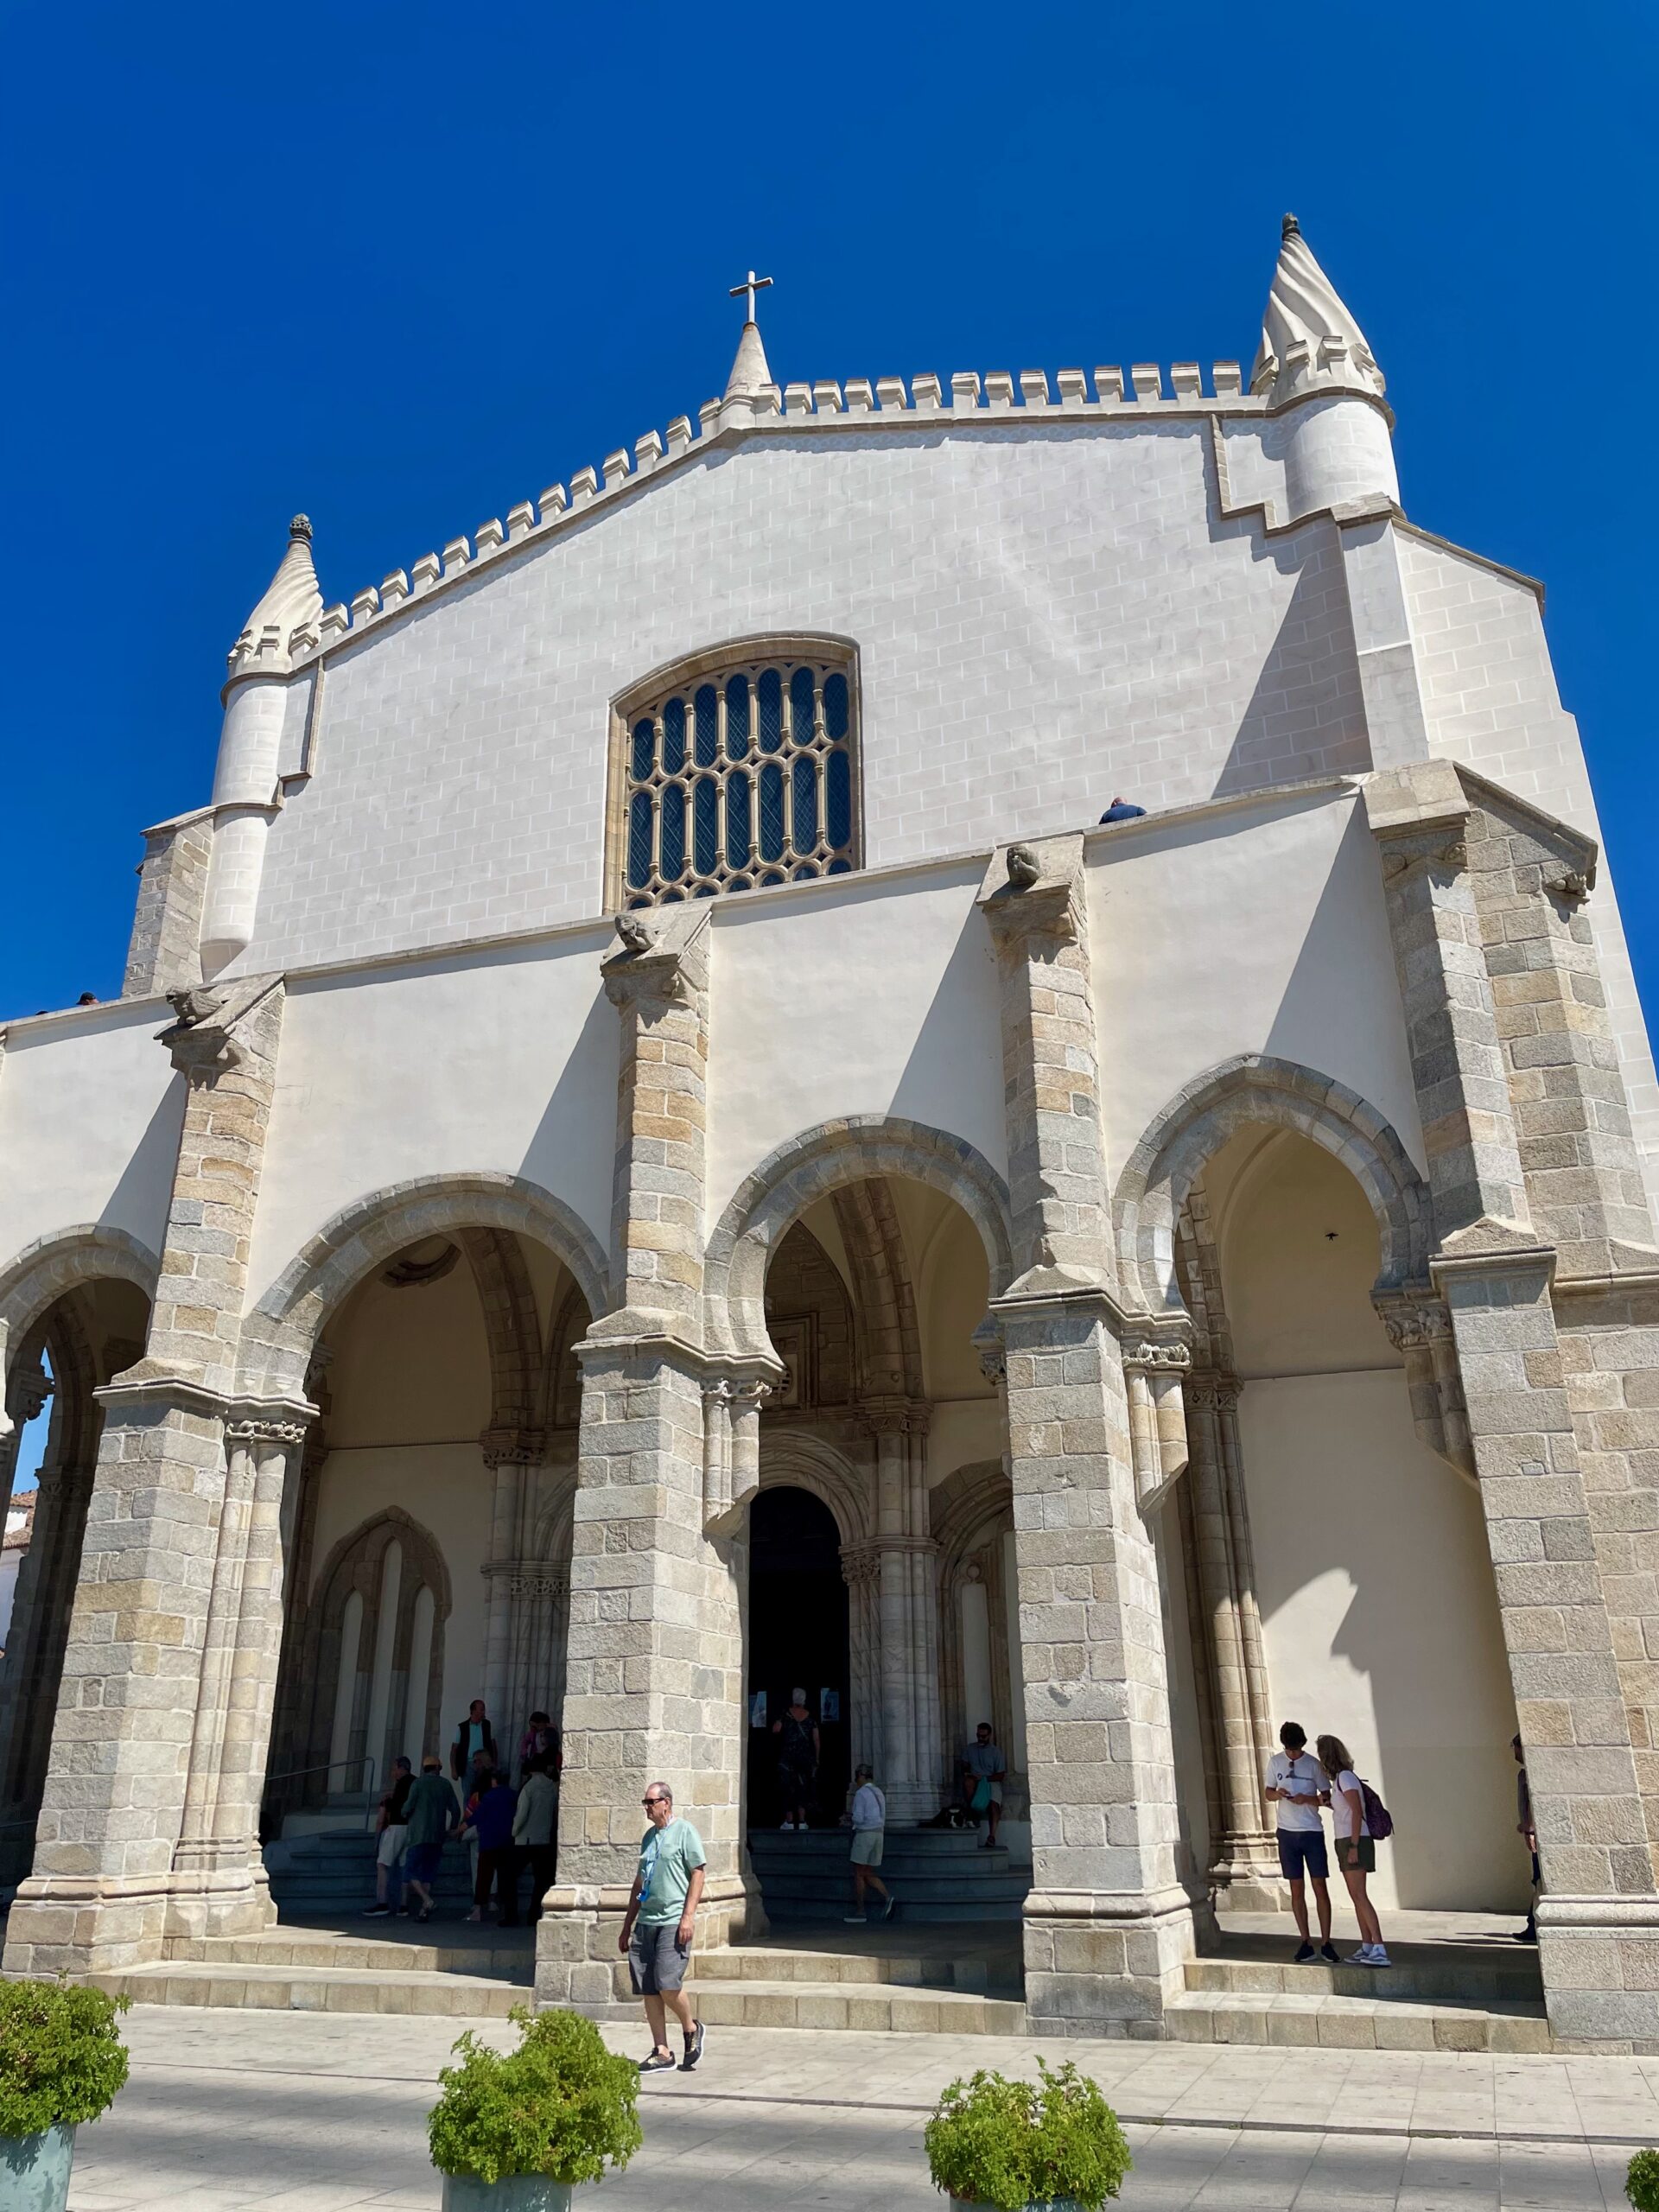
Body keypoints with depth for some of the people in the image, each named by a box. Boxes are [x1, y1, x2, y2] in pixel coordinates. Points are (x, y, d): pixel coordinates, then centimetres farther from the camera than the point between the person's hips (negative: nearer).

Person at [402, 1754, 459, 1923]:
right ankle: (425, 1910, 4)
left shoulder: (419, 1783, -3)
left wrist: (404, 1815, 15)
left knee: (411, 1871, 0)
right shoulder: (445, 1785, 8)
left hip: (419, 1835, -4)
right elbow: (454, 1809, 6)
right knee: (428, 1874, 11)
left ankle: (427, 1900, -19)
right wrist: (451, 1828, 20)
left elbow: (409, 1807, -8)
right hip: (438, 1836, 4)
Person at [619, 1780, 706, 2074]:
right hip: (645, 1922, 7)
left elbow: (697, 1874, -7)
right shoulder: (649, 1836, 17)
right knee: (648, 1990, 4)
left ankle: (691, 2029, 12)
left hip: (673, 1922, -7)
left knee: (667, 1984, -14)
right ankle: (662, 2052, 14)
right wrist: (627, 1926, 20)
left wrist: (688, 1916, -15)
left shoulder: (684, 1831, -3)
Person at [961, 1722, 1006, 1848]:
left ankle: (992, 1836, -43)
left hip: (991, 1781, -2)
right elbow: (964, 1765, 19)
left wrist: (984, 1778, -14)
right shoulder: (971, 1748, 15)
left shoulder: (996, 1752, 4)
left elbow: (1000, 1775, -1)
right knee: (967, 1782, -35)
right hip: (975, 1781, 2)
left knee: (994, 1803, -33)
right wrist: (966, 1773, -5)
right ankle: (973, 1816, -23)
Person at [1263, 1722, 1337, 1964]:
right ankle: (1306, 1942, 11)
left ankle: (1326, 1942, 5)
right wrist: (1277, 1794, -13)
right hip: (1287, 1833, 2)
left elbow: (1326, 1798, 1)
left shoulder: (1313, 1764, -2)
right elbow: (1267, 1793, 10)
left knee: (1320, 1887, -2)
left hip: (1312, 1832, -2)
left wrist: (1306, 1799, -18)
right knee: (1297, 1889, 5)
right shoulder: (1275, 1762, 3)